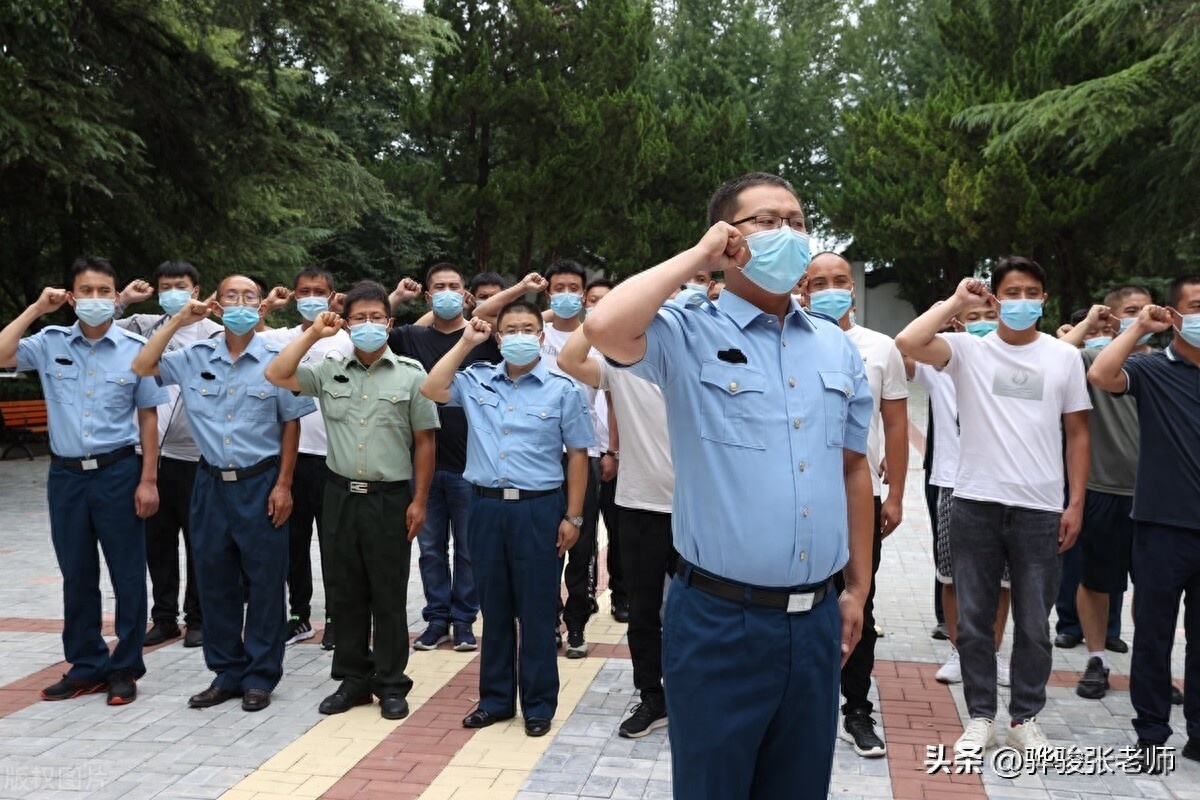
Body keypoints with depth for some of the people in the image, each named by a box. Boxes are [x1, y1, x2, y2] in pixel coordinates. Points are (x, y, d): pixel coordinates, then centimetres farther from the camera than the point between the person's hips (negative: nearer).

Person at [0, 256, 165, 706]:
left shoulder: (135, 349, -3)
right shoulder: (50, 343, 2)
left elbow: (148, 417, 0)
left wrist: (148, 480, -5)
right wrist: (36, 309, -8)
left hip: (118, 471, -2)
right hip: (66, 473, 3)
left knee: (127, 572, 4)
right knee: (76, 575, 12)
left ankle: (125, 668, 17)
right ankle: (87, 666, 26)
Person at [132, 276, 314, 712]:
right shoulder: (196, 357, 5)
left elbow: (291, 425, -2)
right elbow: (142, 367, 3)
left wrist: (283, 484, -6)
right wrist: (178, 320, -2)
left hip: (261, 483, -3)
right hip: (211, 483, 4)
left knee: (264, 582, 3)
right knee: (215, 581, 10)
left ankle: (260, 677, 16)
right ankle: (226, 673, 24)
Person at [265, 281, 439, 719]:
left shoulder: (410, 374, -2)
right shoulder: (329, 369, 5)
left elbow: (424, 442, -1)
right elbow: (276, 375, -4)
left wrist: (419, 500, -4)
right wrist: (313, 333, -5)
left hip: (390, 498, -3)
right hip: (341, 495, 3)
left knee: (388, 596, 5)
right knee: (347, 593, 11)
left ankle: (391, 684, 18)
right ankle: (353, 679, 24)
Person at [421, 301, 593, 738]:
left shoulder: (562, 389, -1)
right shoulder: (477, 380, 8)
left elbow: (578, 455, 1)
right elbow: (431, 390, -5)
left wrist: (573, 517, -3)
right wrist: (465, 342, -1)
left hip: (539, 508, -3)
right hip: (486, 507, 3)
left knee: (536, 611, 4)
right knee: (495, 608, 13)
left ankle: (539, 704, 18)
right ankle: (496, 698, 26)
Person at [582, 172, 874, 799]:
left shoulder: (837, 347, 9)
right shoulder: (690, 333, -7)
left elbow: (853, 468, 15)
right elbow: (605, 328, -29)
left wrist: (858, 588, 14)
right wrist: (699, 256, -14)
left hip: (816, 619, 5)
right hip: (720, 619, -5)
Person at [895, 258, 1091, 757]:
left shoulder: (1064, 357, 5)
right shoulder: (969, 350, 0)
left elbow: (1077, 433, 8)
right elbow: (907, 344, -19)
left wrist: (1076, 503, 3)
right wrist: (956, 302, -9)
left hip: (1040, 509, 1)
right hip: (975, 505, -1)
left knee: (1033, 624, 11)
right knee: (974, 619, 9)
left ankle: (1025, 718, 27)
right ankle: (981, 716, 23)